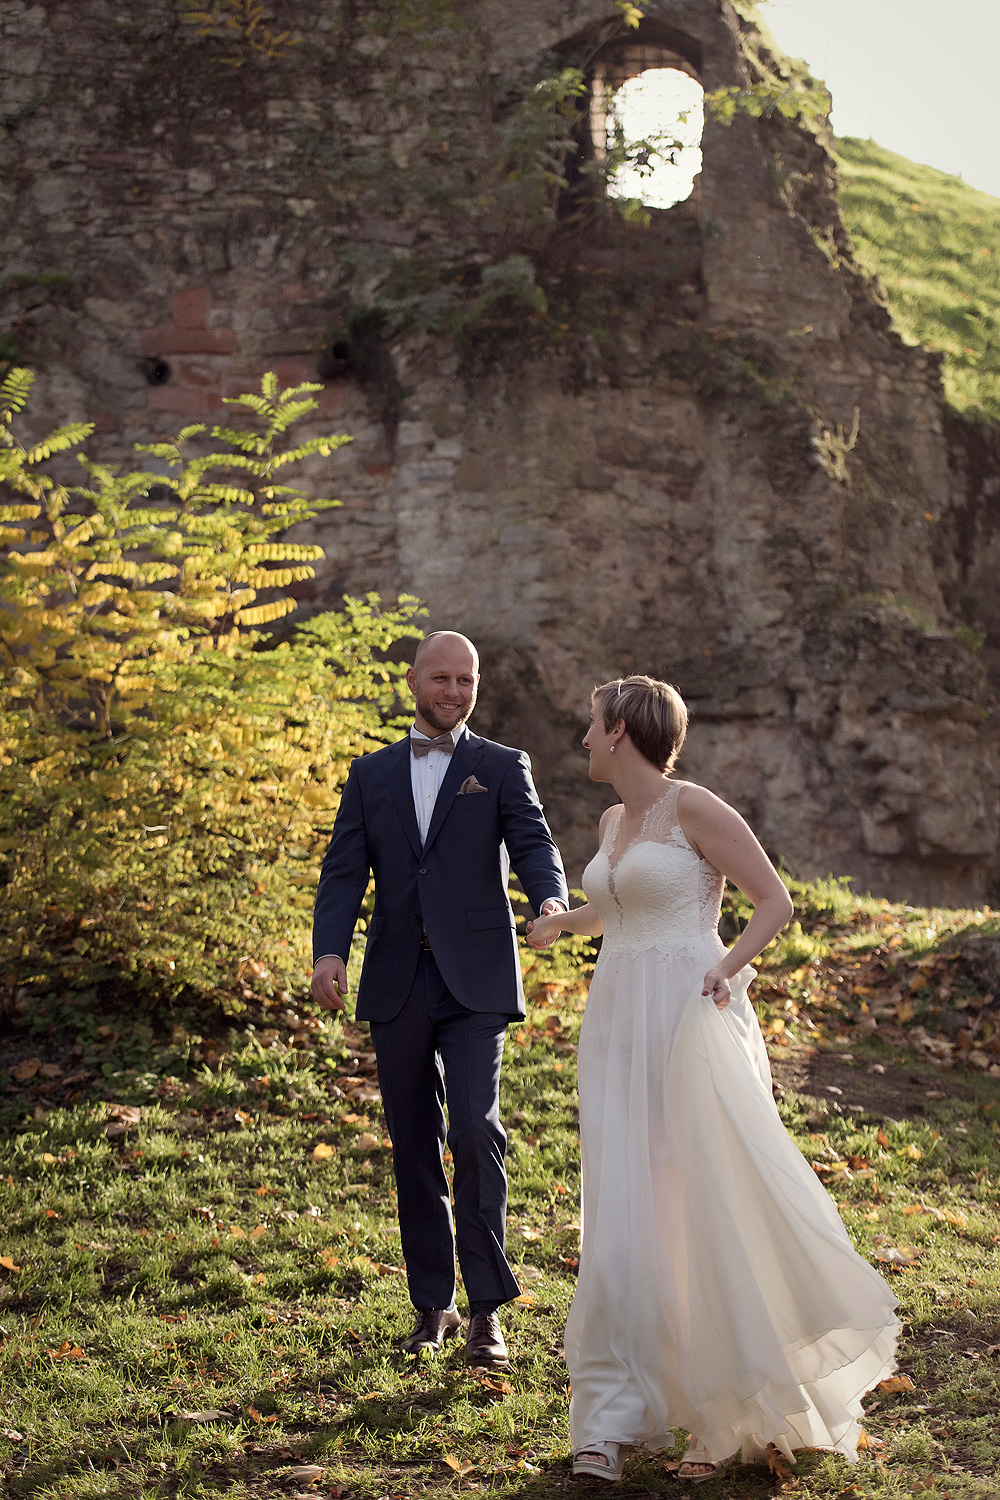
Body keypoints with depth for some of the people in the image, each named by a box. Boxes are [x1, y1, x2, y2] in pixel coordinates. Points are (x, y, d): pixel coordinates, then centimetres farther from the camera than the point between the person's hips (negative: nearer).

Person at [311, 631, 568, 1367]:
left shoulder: (502, 768, 7)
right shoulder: (372, 774, 13)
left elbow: (533, 844, -8)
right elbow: (345, 871, 5)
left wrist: (552, 901, -30)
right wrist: (330, 949, -12)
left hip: (475, 983, -3)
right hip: (397, 986, 3)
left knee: (475, 1133, -13)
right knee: (414, 1147, 8)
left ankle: (487, 1311, -5)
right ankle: (433, 1305, 19)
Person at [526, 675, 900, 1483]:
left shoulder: (694, 809, -6)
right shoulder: (614, 821, 16)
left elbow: (776, 903, -7)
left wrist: (727, 966, -20)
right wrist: (559, 923, 47)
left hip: (689, 1022, -6)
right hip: (620, 1025, 7)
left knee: (714, 1207, -5)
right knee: (625, 1218, 1)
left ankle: (736, 1413, 9)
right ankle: (612, 1422, 3)